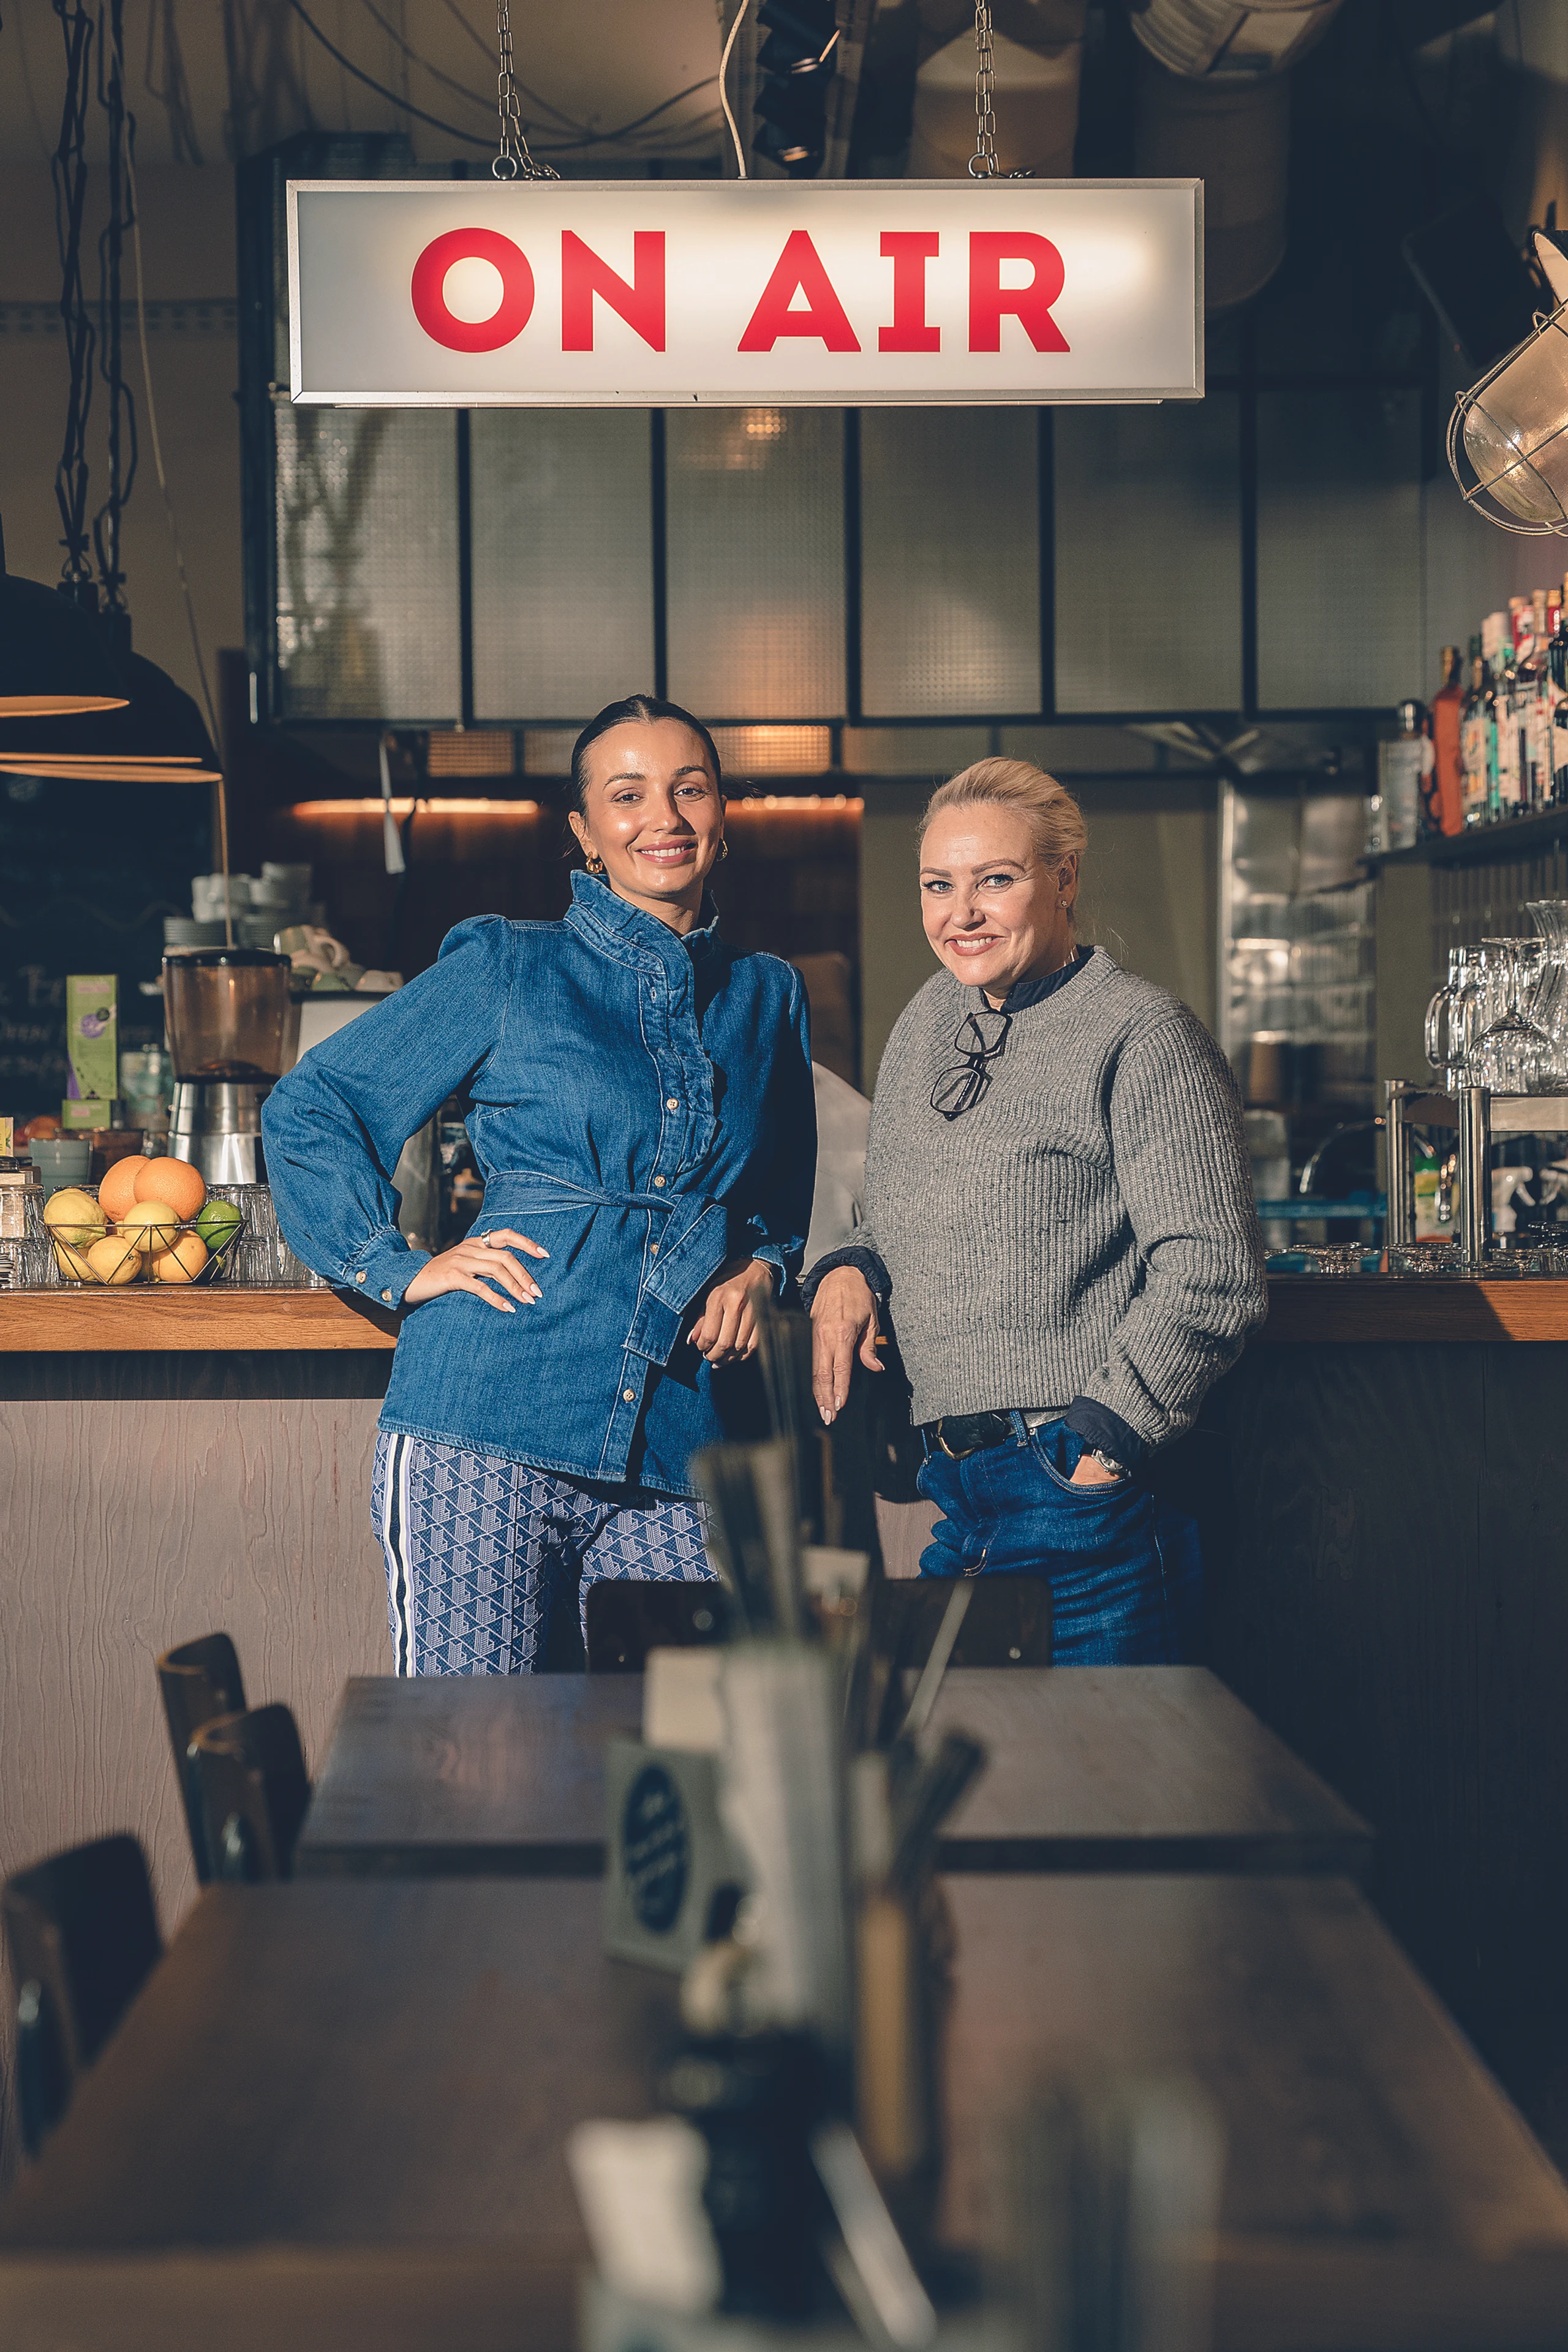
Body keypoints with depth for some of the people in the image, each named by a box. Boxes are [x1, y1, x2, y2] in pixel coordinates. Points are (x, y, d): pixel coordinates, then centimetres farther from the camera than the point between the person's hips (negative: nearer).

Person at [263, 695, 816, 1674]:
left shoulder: (768, 997, 16)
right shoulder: (508, 970, 5)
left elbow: (786, 1199, 31)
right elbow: (308, 1108, 8)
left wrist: (763, 1268, 10)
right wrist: (398, 1268, -1)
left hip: (676, 1449, 4)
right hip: (488, 1425, -3)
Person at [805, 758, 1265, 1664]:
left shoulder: (1143, 1036, -8)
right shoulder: (929, 1023, 16)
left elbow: (1212, 1274, -15)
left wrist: (1104, 1438, -18)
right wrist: (848, 1272, 5)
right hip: (955, 1499, 7)